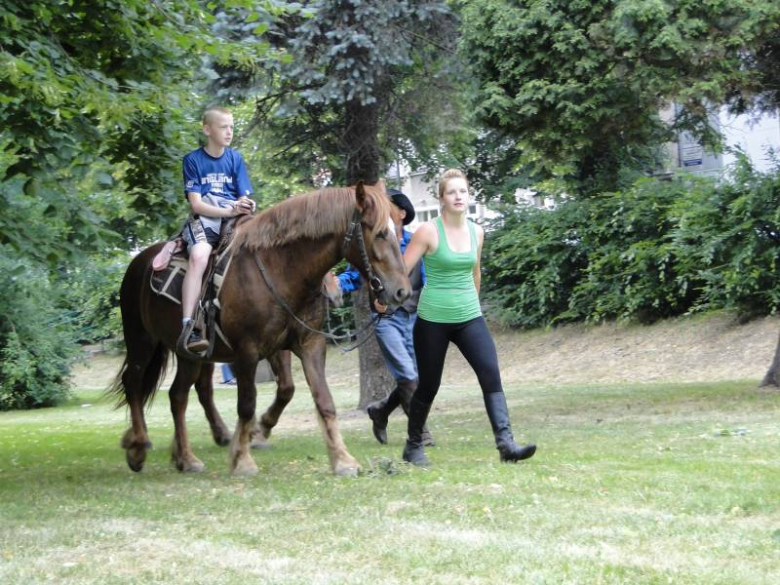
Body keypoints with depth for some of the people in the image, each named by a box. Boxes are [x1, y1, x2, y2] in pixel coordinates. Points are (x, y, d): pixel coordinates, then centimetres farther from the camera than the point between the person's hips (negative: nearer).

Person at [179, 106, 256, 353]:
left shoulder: (235, 159, 14)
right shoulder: (193, 160, 5)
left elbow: (245, 199, 10)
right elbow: (196, 204, -4)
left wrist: (244, 206, -16)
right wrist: (230, 210, -18)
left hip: (235, 218, 4)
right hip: (204, 218, -3)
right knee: (199, 256, -34)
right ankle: (188, 328, -41)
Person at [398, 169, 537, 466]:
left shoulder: (477, 232, 5)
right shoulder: (428, 232, -10)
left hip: (469, 318, 4)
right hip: (433, 320, -4)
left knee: (491, 375, -14)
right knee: (428, 386, 7)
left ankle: (506, 443, -21)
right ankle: (413, 446, 27)